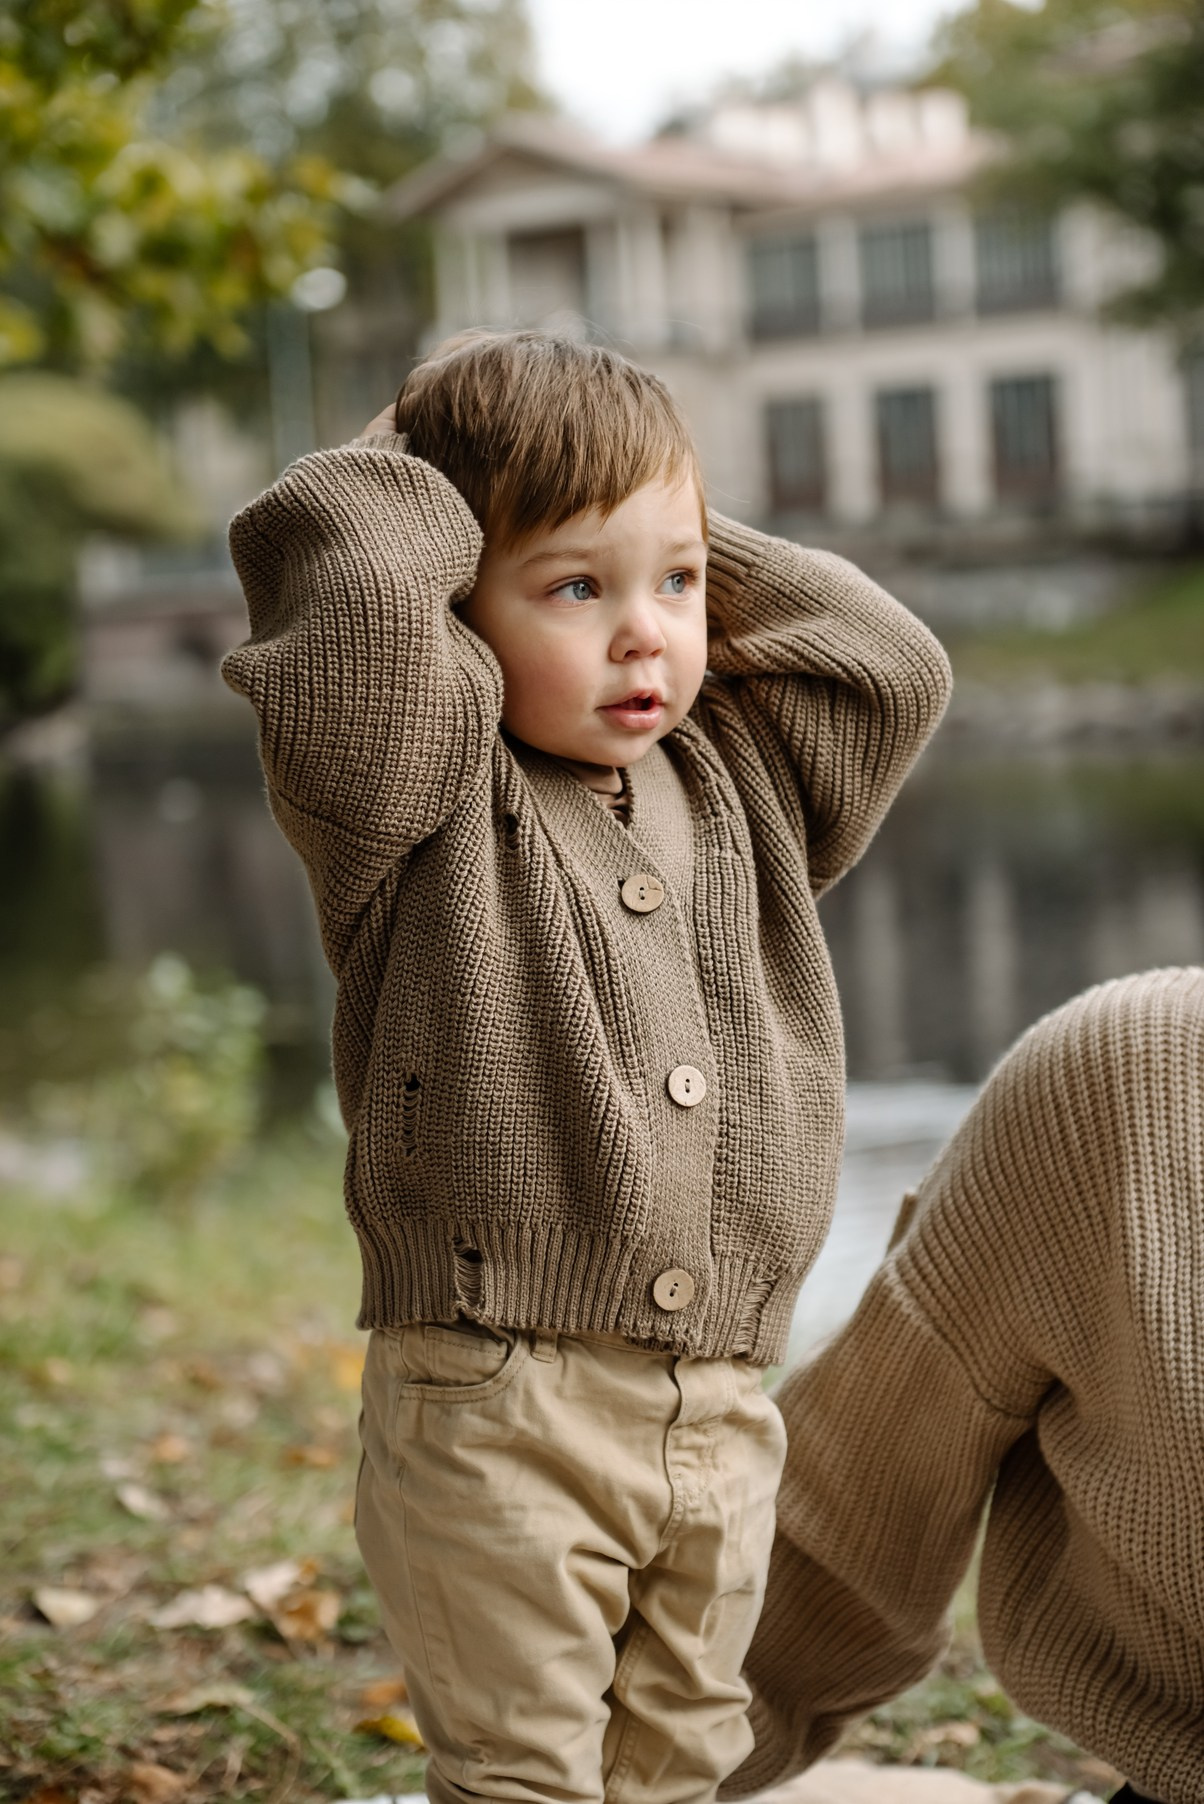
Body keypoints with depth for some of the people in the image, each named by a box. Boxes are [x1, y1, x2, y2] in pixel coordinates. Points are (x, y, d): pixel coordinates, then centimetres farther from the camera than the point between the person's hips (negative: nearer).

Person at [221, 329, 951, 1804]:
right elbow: (342, 577, -23)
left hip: (718, 1411, 6)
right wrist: (423, 485, -2)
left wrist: (705, 558, 8)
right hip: (495, 1412, -6)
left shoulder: (737, 785, 13)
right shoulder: (432, 797, -7)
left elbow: (891, 666, 11)